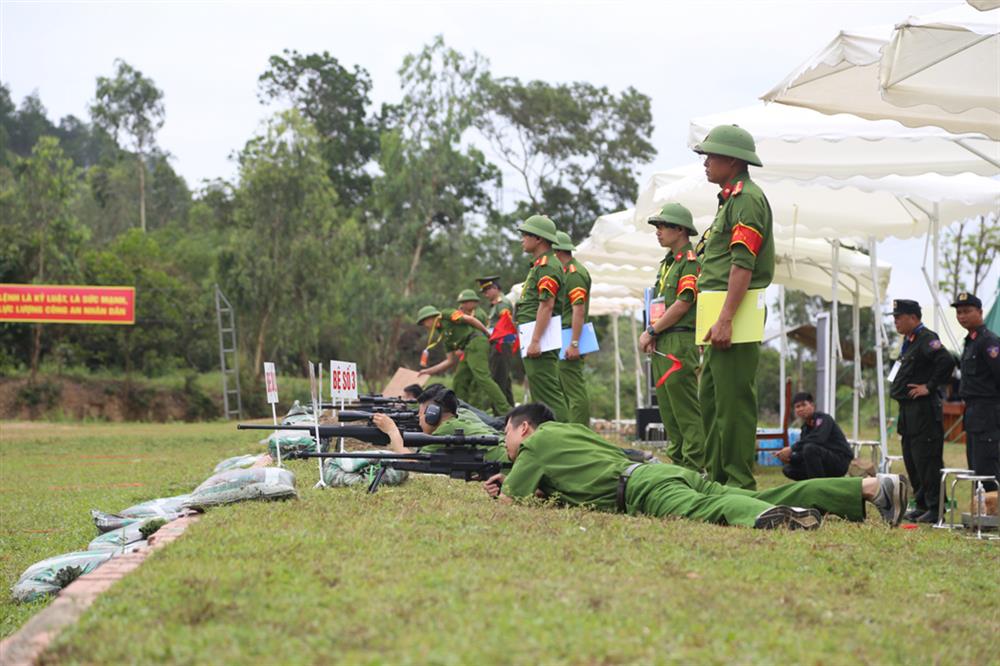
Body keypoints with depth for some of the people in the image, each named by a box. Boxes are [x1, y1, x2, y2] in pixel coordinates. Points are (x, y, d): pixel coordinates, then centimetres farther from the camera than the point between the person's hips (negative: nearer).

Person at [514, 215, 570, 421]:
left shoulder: (547, 266, -12)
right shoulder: (539, 264, 21)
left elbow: (547, 305, -20)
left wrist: (535, 341, -25)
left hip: (541, 337, -11)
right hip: (534, 338, 11)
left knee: (547, 393, -13)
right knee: (541, 395, 12)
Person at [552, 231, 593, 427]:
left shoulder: (574, 274, -13)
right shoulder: (565, 272, 19)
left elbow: (579, 310, -21)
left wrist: (574, 344, -25)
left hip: (568, 337, -11)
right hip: (561, 338, 11)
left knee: (575, 390, -10)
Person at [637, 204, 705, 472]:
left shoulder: (690, 261, -9)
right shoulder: (666, 262, 20)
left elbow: (683, 303, -16)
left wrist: (652, 332, -11)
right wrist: (650, 332, 4)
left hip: (680, 342, -10)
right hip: (661, 345, 10)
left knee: (685, 407, -11)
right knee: (667, 406, 11)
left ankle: (694, 465, -10)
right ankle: (677, 458, 17)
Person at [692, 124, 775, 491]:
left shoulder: (746, 198, -11)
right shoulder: (731, 199, 21)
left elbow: (743, 264, -20)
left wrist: (725, 320, -25)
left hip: (736, 315, -11)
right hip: (721, 316, 11)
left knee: (734, 399, -11)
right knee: (710, 397, 15)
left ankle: (739, 483, -10)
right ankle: (717, 477, 21)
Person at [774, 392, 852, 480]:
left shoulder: (823, 419, -11)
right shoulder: (805, 428, 12)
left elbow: (818, 439, -31)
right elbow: (802, 454, 6)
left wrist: (791, 449, -31)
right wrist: (789, 458, -16)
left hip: (841, 462, -8)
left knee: (810, 448, -32)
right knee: (788, 469, 1)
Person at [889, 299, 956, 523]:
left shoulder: (927, 339, -13)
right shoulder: (909, 341, 17)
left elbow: (947, 362, -27)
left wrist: (929, 387, -20)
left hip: (924, 410, -10)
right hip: (908, 410, 10)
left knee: (927, 460, -8)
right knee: (912, 460, 14)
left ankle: (935, 509, -5)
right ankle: (922, 505, 21)